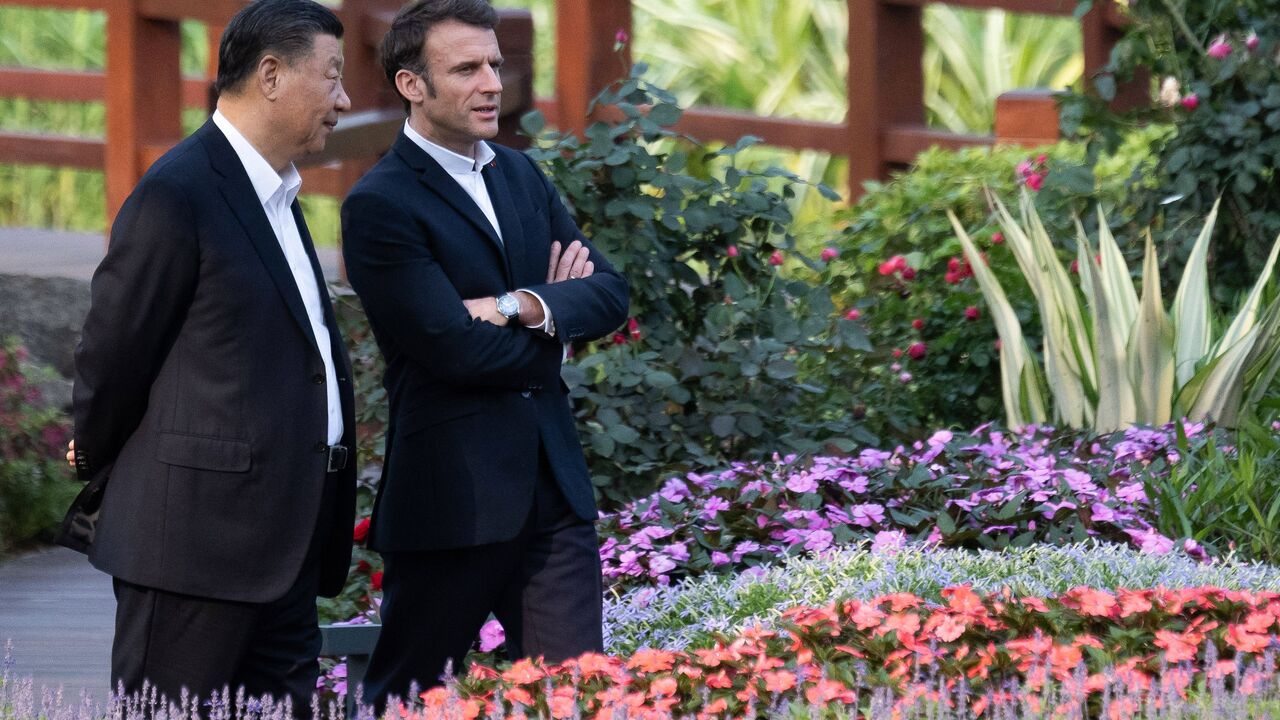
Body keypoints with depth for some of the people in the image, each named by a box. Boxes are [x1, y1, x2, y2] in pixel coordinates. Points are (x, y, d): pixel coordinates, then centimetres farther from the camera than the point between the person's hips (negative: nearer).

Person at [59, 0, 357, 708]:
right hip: (198, 534, -9)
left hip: (284, 540, 9)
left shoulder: (276, 196, 18)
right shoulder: (178, 195, -13)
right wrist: (98, 462, 4)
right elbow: (113, 352, -8)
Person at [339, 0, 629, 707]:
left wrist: (524, 306, -13)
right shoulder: (381, 205, -11)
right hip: (450, 498, -6)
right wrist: (555, 317, -1)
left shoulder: (520, 176, 14)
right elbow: (454, 348, -18)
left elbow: (610, 294, 6)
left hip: (553, 487, 6)